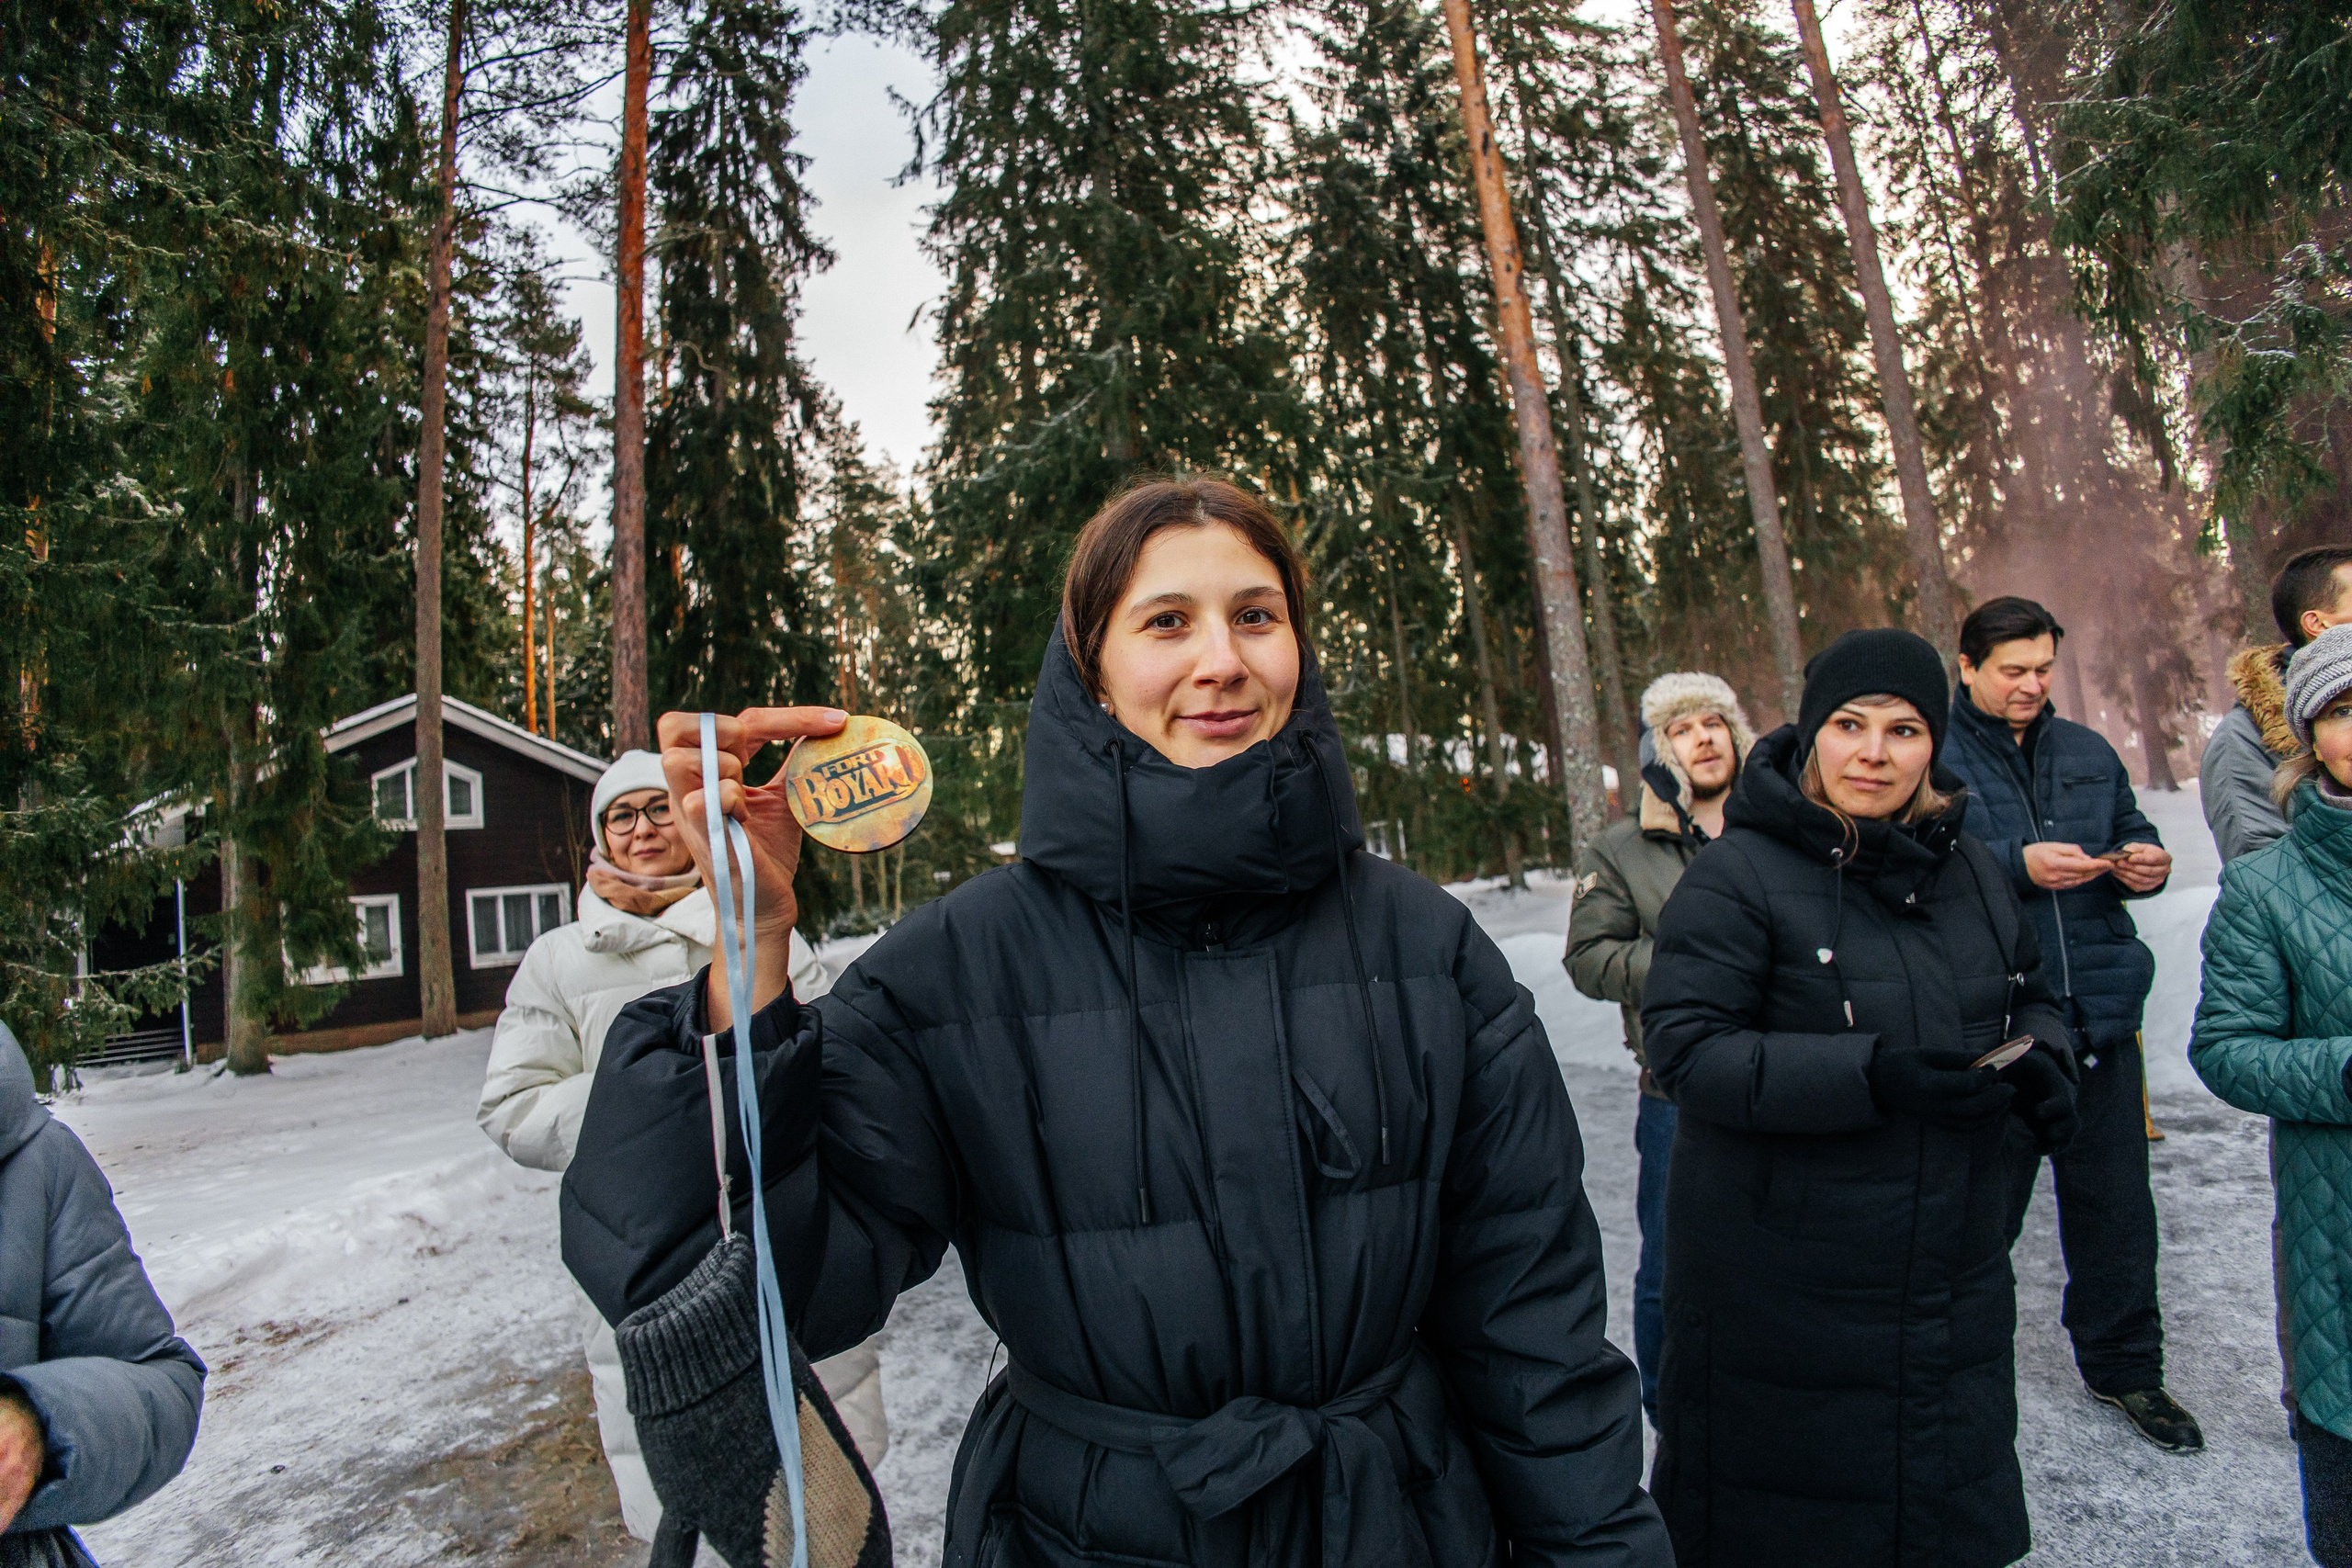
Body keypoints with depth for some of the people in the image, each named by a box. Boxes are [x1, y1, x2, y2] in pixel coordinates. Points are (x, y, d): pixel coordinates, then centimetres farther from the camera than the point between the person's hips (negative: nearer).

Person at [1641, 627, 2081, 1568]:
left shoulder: (1969, 869, 6)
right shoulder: (1736, 875, -15)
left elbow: (2030, 998, 20)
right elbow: (1683, 1046, -21)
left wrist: (2044, 1066, -3)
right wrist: (1868, 1075, -30)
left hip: (1952, 1277, 7)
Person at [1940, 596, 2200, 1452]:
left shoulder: (2087, 752, 12)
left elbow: (2132, 831, 23)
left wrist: (2147, 862, 1)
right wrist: (2017, 867, -23)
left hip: (2099, 1015, 5)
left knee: (2115, 1202, 15)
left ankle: (2124, 1366, 35)